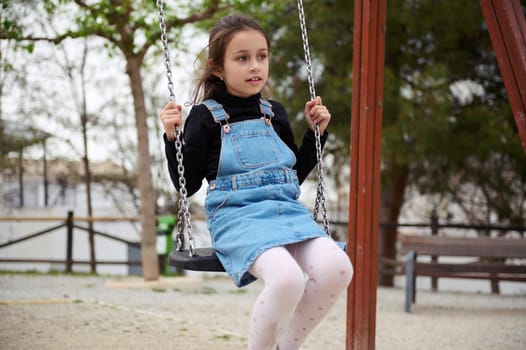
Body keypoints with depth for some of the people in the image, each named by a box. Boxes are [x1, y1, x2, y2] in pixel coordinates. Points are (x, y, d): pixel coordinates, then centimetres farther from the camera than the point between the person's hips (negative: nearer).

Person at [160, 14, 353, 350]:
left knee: (337, 269, -26)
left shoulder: (275, 113, 17)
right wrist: (173, 136, -8)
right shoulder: (206, 116, 3)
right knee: (287, 278, -36)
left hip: (287, 210, 5)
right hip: (237, 216, -5)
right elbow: (188, 184, 4)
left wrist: (315, 132, 18)